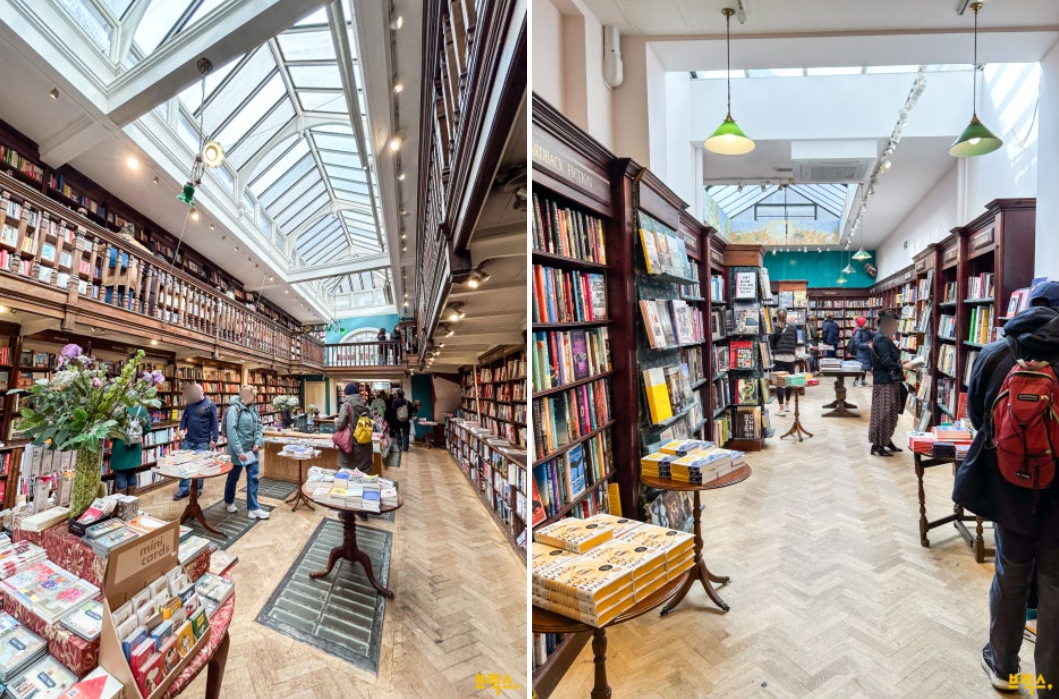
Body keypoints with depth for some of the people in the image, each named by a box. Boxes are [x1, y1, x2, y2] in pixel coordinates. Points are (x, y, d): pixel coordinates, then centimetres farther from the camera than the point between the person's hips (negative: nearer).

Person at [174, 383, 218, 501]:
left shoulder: (210, 404, -8)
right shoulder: (189, 403, 3)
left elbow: (214, 423, -7)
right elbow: (184, 417, 12)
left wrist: (214, 439, -9)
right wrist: (182, 429, -5)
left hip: (203, 442, -4)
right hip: (188, 440, 4)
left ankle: (197, 489, 18)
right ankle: (184, 489, 20)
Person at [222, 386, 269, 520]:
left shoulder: (253, 408, 5)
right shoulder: (234, 409, -16)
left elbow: (258, 427, 9)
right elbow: (231, 431, -21)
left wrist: (258, 443, -7)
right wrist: (239, 451, -23)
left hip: (252, 450, 6)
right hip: (238, 450, -6)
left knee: (253, 478, 5)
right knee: (233, 477, 14)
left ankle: (253, 508, 11)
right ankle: (229, 502, 38)